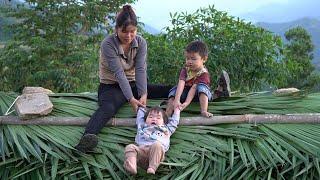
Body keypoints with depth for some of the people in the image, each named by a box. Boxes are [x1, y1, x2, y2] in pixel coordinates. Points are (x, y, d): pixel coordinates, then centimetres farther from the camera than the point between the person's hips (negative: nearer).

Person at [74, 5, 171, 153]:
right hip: (111, 87, -6)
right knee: (108, 108, -40)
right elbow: (118, 73, -26)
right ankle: (87, 137, -63)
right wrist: (131, 99, -34)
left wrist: (143, 95, -30)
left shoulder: (141, 43, -5)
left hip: (133, 84, 6)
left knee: (170, 91, -9)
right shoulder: (108, 44, -19)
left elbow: (141, 69, -15)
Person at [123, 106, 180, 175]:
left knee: (157, 145, -35)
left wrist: (176, 111, 63)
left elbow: (173, 121, 51)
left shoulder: (166, 129, 37)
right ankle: (131, 166, -50)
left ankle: (152, 168, -47)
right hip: (141, 149, 2)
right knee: (130, 147, -28)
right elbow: (140, 118, 56)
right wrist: (142, 108, 69)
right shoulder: (143, 127, 39)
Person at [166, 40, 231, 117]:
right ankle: (167, 114, -31)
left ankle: (204, 111, -42)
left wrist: (186, 103, -46)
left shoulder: (204, 73, -22)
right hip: (186, 93, 3)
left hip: (200, 94, -3)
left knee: (201, 86, -32)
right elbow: (181, 84, -29)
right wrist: (176, 100, -44)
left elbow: (194, 88, -35)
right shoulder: (185, 70, -11)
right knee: (175, 89, -22)